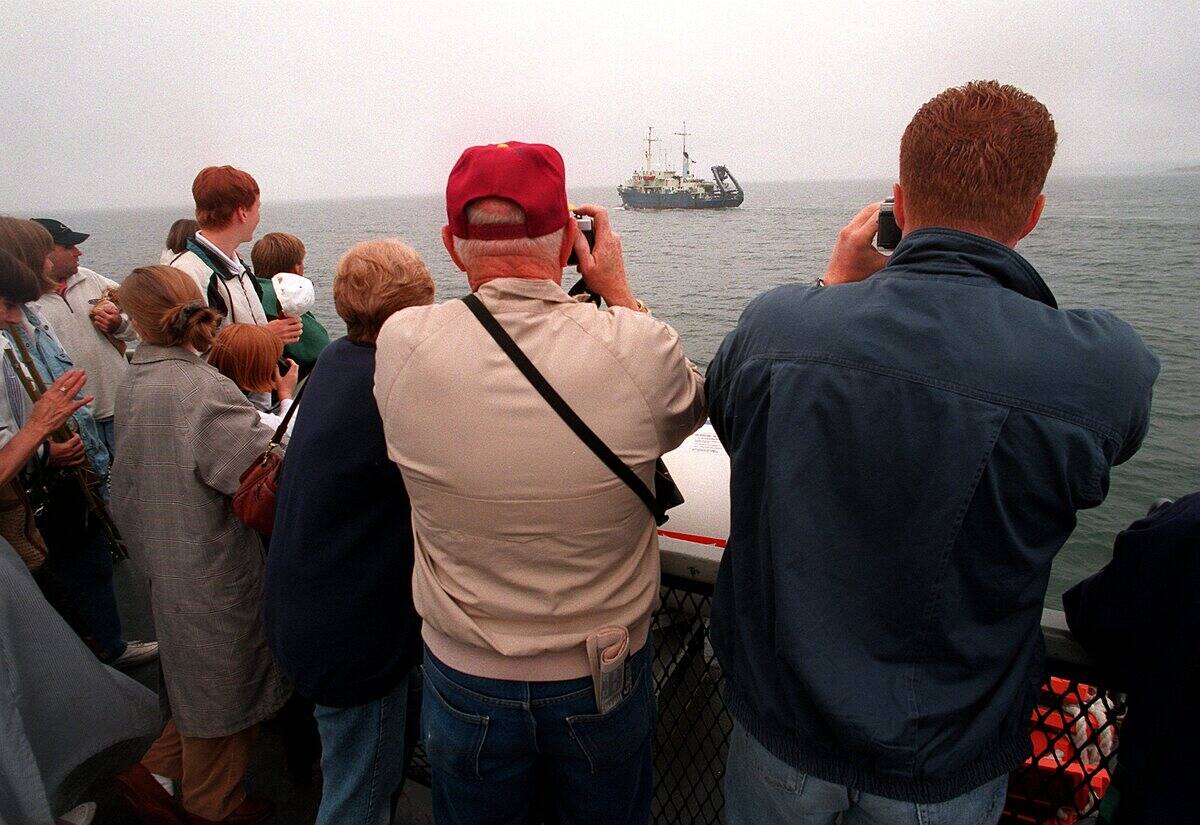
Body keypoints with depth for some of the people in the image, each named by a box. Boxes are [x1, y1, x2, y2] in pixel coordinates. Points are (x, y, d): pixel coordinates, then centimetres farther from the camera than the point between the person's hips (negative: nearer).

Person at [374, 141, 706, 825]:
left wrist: (487, 283, 5)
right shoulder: (639, 346, -23)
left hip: (464, 682, 1)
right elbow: (691, 404, 0)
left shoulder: (402, 343, -20)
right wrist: (617, 289, 3)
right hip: (606, 682, 0)